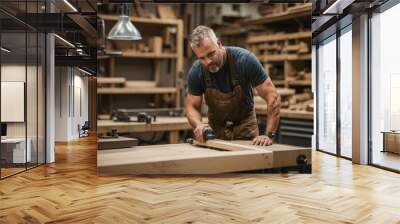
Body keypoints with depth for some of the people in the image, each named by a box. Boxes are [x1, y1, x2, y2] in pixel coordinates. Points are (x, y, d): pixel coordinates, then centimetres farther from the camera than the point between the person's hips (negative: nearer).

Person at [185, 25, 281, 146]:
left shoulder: (245, 59, -27)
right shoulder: (196, 72, -19)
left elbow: (273, 97, -25)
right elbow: (191, 106, -7)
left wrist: (269, 135, -33)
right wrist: (198, 125, -30)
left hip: (245, 125, -2)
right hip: (216, 127, 2)